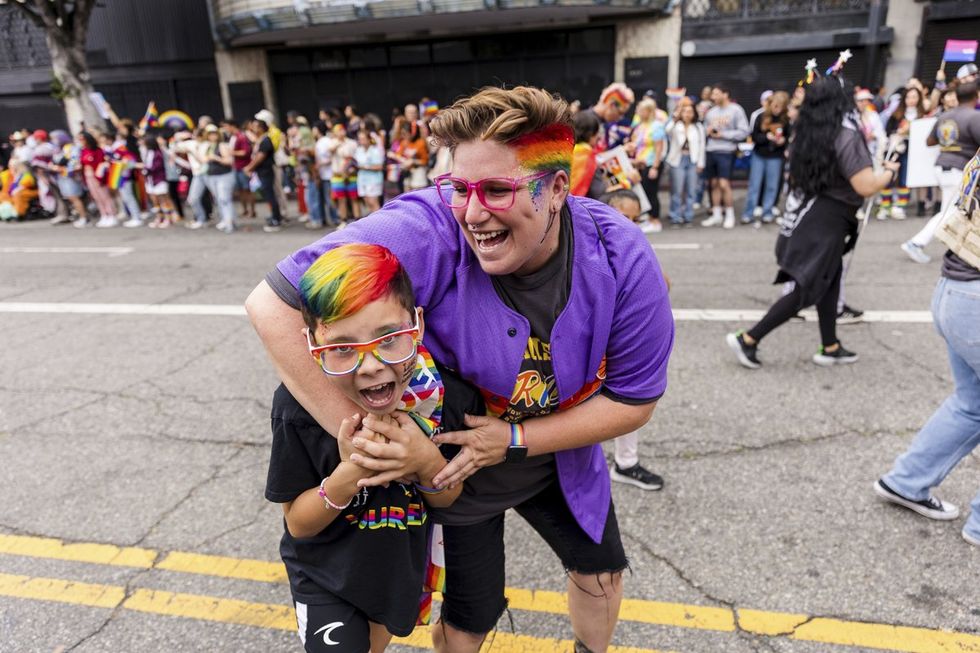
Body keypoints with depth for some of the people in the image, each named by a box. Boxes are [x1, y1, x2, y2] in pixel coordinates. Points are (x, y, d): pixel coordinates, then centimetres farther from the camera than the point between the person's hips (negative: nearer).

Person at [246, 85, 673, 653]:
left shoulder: (623, 259, -25)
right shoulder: (426, 233, -36)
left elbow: (634, 401, -16)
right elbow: (272, 305, -36)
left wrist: (514, 438, -26)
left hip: (561, 460, 4)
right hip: (453, 467, -3)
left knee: (601, 570, 25)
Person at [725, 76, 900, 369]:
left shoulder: (807, 133, 5)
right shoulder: (845, 135, -19)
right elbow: (866, 187, -22)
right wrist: (890, 171, -4)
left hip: (807, 214, 8)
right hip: (825, 221, -8)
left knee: (829, 280, 17)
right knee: (806, 288, -1)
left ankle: (830, 348, 25)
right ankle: (748, 339, -3)